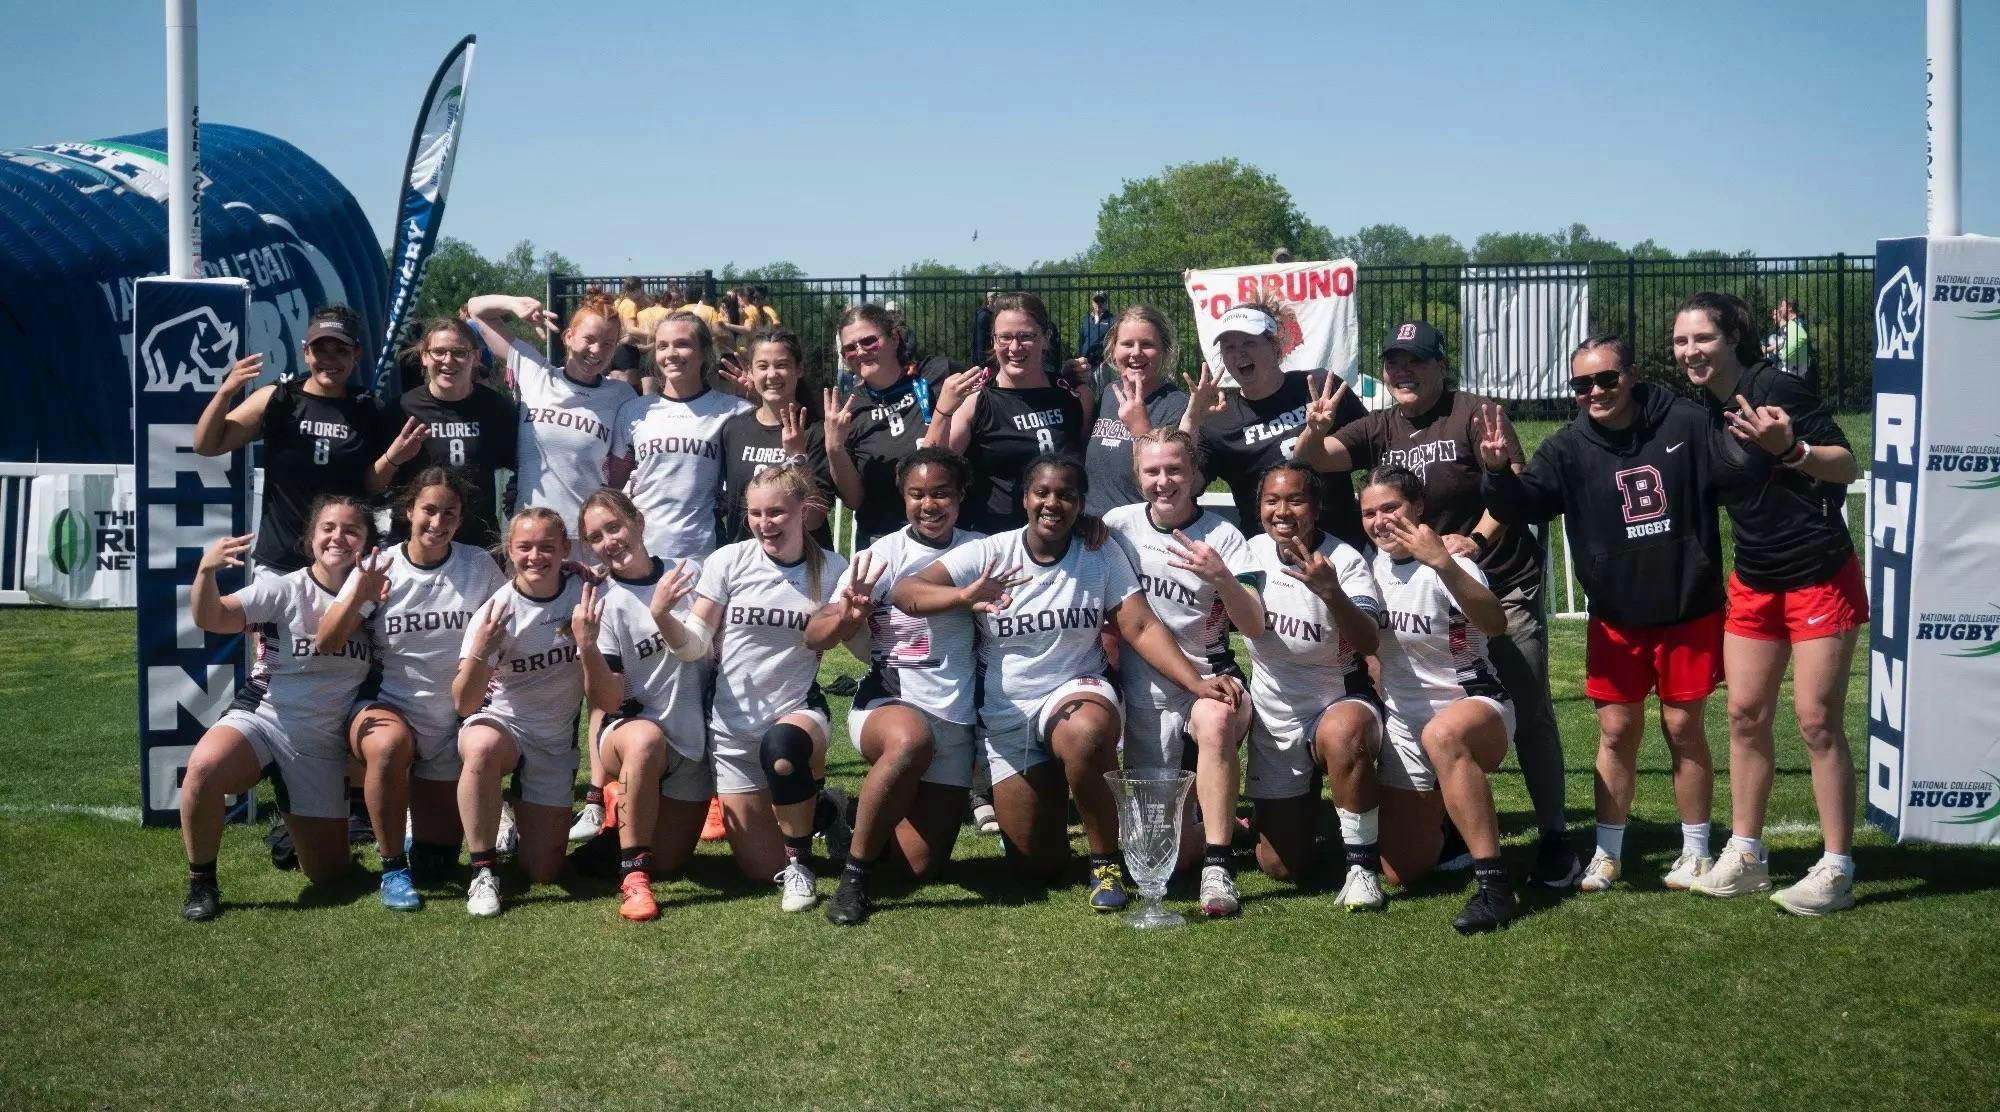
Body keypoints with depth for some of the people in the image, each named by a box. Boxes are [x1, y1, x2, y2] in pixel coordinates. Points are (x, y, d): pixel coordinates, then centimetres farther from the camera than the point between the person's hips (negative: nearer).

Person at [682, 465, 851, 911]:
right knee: (759, 869, 3)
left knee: (782, 745, -41)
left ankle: (800, 864, -16)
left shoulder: (831, 569, -6)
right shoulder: (729, 561, -7)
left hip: (798, 711, -1)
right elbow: (695, 645, -7)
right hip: (733, 726, 2)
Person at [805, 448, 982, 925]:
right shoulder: (880, 556, -5)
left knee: (923, 865, 0)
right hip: (885, 703, -3)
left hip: (954, 719, 4)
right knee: (911, 739, -41)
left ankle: (872, 821, 36)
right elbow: (813, 636, -13)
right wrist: (847, 617, -33)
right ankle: (854, 872, -22)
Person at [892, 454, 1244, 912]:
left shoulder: (1102, 556, -3)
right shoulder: (987, 554, -7)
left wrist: (1197, 682, -25)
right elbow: (904, 592, -17)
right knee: (1039, 865, 1)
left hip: (1078, 690, -1)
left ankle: (1107, 864, -19)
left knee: (1085, 734, -41)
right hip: (1006, 715, 1)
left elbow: (1142, 628, -9)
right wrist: (966, 595, -38)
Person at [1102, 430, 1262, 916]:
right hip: (1145, 694, 2)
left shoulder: (1222, 535, -4)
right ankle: (1217, 819, 32)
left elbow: (1255, 628, -12)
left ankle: (1218, 868, -32)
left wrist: (1220, 577, -29)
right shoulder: (1117, 525, -1)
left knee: (1217, 720, -41)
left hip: (1209, 679, -1)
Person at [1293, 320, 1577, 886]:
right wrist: (1314, 429, -28)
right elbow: (1317, 459, -6)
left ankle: (1554, 835, 6)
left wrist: (1477, 539, -24)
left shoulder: (1473, 412, -9)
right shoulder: (1378, 429, 6)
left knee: (1528, 711, -2)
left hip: (1503, 584, -5)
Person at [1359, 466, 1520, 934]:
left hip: (1475, 705, -6)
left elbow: (1495, 624, -39)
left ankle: (1494, 885, -39)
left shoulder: (1447, 563, -17)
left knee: (1442, 734, -45)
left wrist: (1443, 563, -50)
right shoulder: (1371, 563, 2)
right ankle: (1444, 819, 39)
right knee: (1400, 870, 4)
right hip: (1403, 724, 6)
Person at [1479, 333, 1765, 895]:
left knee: (1684, 728, 7)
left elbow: (1737, 467, -12)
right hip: (1615, 620, 2)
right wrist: (1498, 472, -34)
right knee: (1616, 732, 8)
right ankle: (1607, 853, 20)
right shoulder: (1568, 449, -5)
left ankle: (1695, 851, 23)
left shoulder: (1684, 425, -9)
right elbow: (1521, 507, -13)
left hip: (1689, 613, -2)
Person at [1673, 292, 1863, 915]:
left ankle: (1836, 869, 5)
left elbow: (1848, 466, -17)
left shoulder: (1775, 387, -16)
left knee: (1817, 720, -5)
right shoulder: (1704, 410, 5)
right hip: (1754, 582, 7)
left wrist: (1788, 449, -33)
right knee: (1745, 714, 8)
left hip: (1820, 577, -7)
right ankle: (1745, 854, 19)